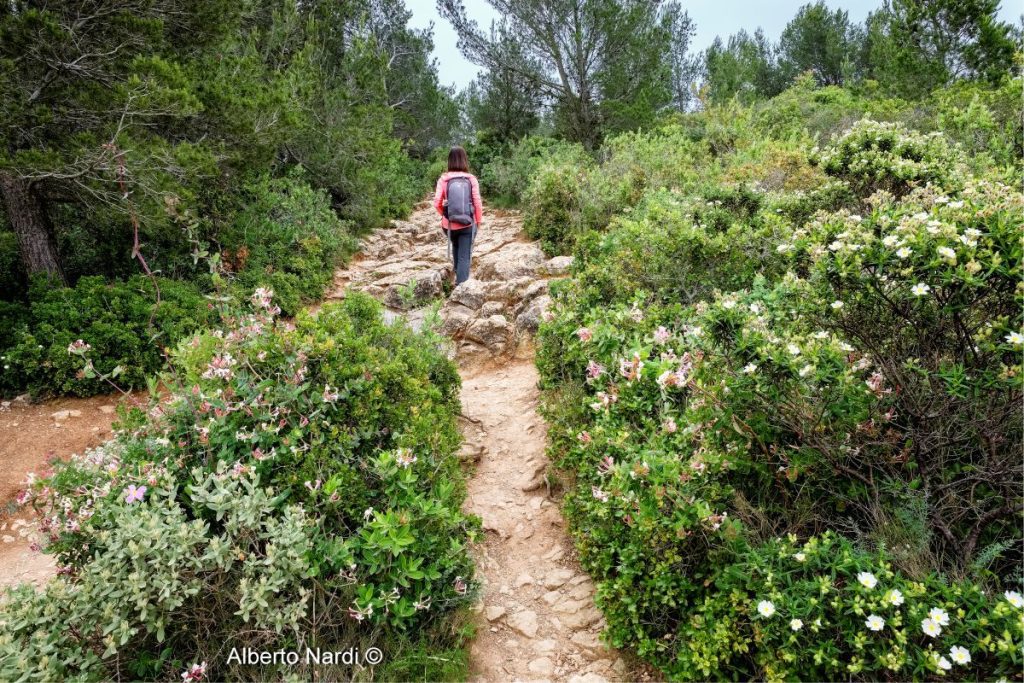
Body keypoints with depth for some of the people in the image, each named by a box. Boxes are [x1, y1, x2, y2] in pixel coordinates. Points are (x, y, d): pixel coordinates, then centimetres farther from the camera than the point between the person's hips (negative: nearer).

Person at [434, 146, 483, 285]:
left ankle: (457, 272, 45)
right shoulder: (471, 179, -6)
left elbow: (437, 203, -8)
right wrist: (478, 221, 7)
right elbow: (478, 203, -8)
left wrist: (444, 214, 12)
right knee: (465, 257, 3)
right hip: (468, 224, -2)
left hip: (449, 224, 2)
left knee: (456, 246, 32)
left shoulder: (443, 179, -5)